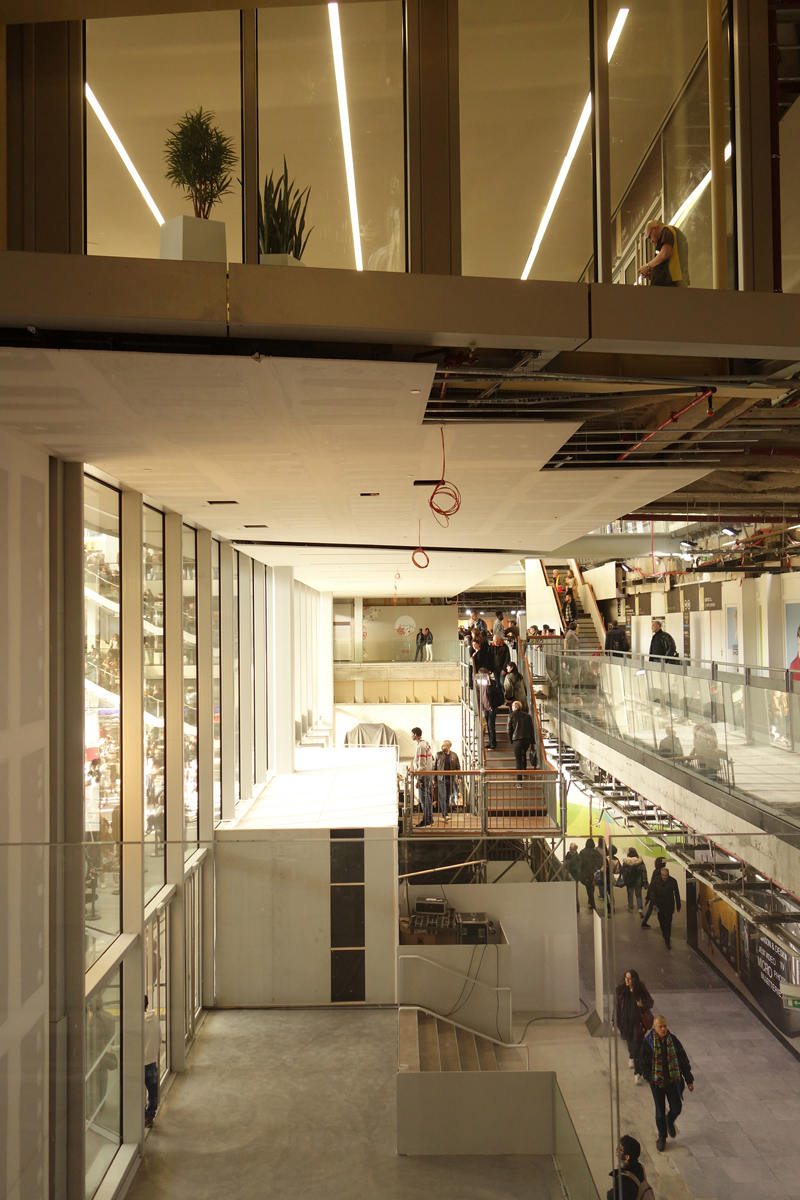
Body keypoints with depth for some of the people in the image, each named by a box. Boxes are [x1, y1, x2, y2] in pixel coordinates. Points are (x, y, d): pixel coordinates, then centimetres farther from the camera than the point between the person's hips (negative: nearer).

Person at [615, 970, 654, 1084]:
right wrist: (615, 1023, -2)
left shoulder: (641, 991, -16)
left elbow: (650, 1002, -1)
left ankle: (637, 1073, 10)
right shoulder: (621, 990, -11)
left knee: (637, 1048, -3)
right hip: (625, 1023, 3)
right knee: (629, 1043, 24)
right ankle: (631, 1057, 56)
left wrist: (643, 1005, -24)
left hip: (638, 1023, -3)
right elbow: (617, 1007, -4)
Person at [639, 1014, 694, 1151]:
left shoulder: (673, 1040, -7)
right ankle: (662, 1137, 30)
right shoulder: (648, 1042, -13)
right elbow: (644, 1063, -5)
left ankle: (670, 1122, 42)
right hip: (657, 1083, -2)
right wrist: (650, 1077, -14)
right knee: (660, 1111, 9)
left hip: (673, 1081, 2)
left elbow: (683, 1060, 2)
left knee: (676, 1108, 8)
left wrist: (689, 1079, 5)